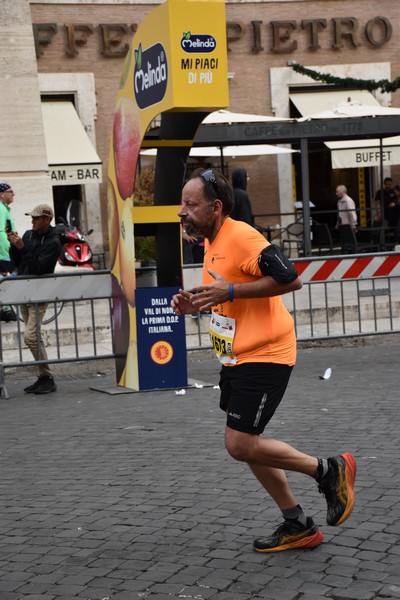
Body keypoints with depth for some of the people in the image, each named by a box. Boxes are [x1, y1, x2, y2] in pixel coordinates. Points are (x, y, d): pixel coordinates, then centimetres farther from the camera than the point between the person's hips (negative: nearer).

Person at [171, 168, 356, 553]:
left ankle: (329, 471, 7)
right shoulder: (213, 244, 12)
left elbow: (290, 279, -25)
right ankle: (297, 526, 23)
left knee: (240, 445, -11)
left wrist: (230, 291, -27)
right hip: (236, 358, 10)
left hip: (263, 356, -10)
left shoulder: (241, 236, -19)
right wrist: (195, 305, 6)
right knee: (245, 445, 12)